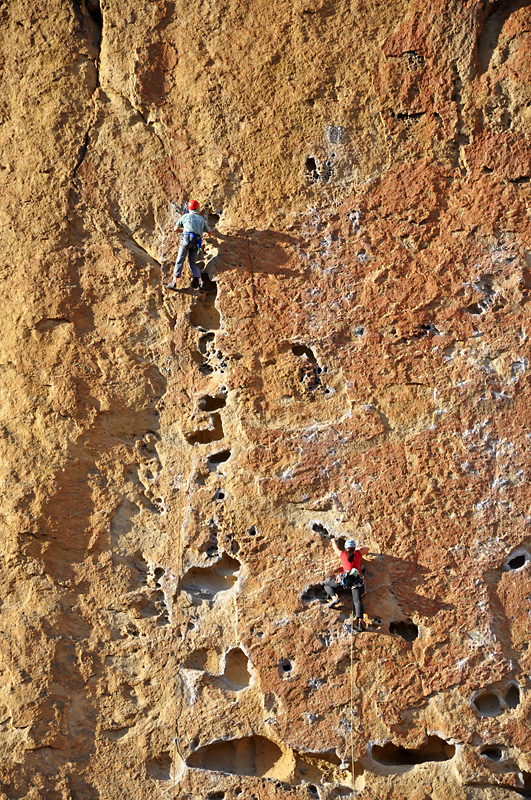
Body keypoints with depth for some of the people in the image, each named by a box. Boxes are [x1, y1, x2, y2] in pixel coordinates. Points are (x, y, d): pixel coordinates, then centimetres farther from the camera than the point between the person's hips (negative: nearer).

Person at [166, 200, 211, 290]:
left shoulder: (185, 216, 15)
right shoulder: (201, 219, 25)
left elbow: (176, 228, 19)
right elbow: (210, 232, 36)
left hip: (187, 239, -4)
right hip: (196, 242, 4)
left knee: (180, 261, -6)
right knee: (192, 263, 12)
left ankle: (174, 281, -18)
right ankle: (199, 280, -8)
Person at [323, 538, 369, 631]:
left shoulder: (343, 554, 25)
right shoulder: (358, 554, 27)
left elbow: (335, 548, 47)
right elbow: (367, 549, 47)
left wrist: (333, 541, 67)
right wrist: (358, 549, 60)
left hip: (346, 578, -1)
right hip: (357, 580, 1)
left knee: (327, 585, 17)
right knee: (357, 600, -15)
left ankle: (334, 597, -14)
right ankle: (360, 620, -41)